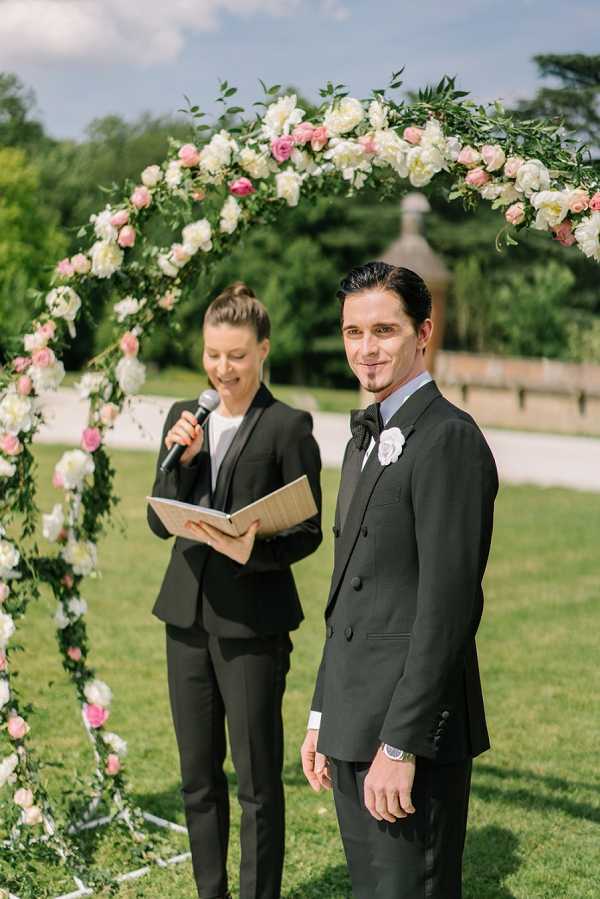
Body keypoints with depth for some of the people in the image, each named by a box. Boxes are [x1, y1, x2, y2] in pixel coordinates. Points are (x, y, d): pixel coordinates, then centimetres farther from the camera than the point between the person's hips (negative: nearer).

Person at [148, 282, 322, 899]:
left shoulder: (288, 427, -7)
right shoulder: (183, 418, 9)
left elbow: (307, 531, -6)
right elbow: (159, 523, 6)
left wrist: (256, 550, -25)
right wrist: (181, 459, -10)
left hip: (252, 621, -5)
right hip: (187, 615, 6)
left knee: (257, 781, 3)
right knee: (197, 775, 16)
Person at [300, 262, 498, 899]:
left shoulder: (448, 439, -14)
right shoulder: (366, 441, 17)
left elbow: (448, 606, -20)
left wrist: (400, 745, -20)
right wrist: (323, 718, 17)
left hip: (414, 733, -9)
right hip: (353, 727, 9)